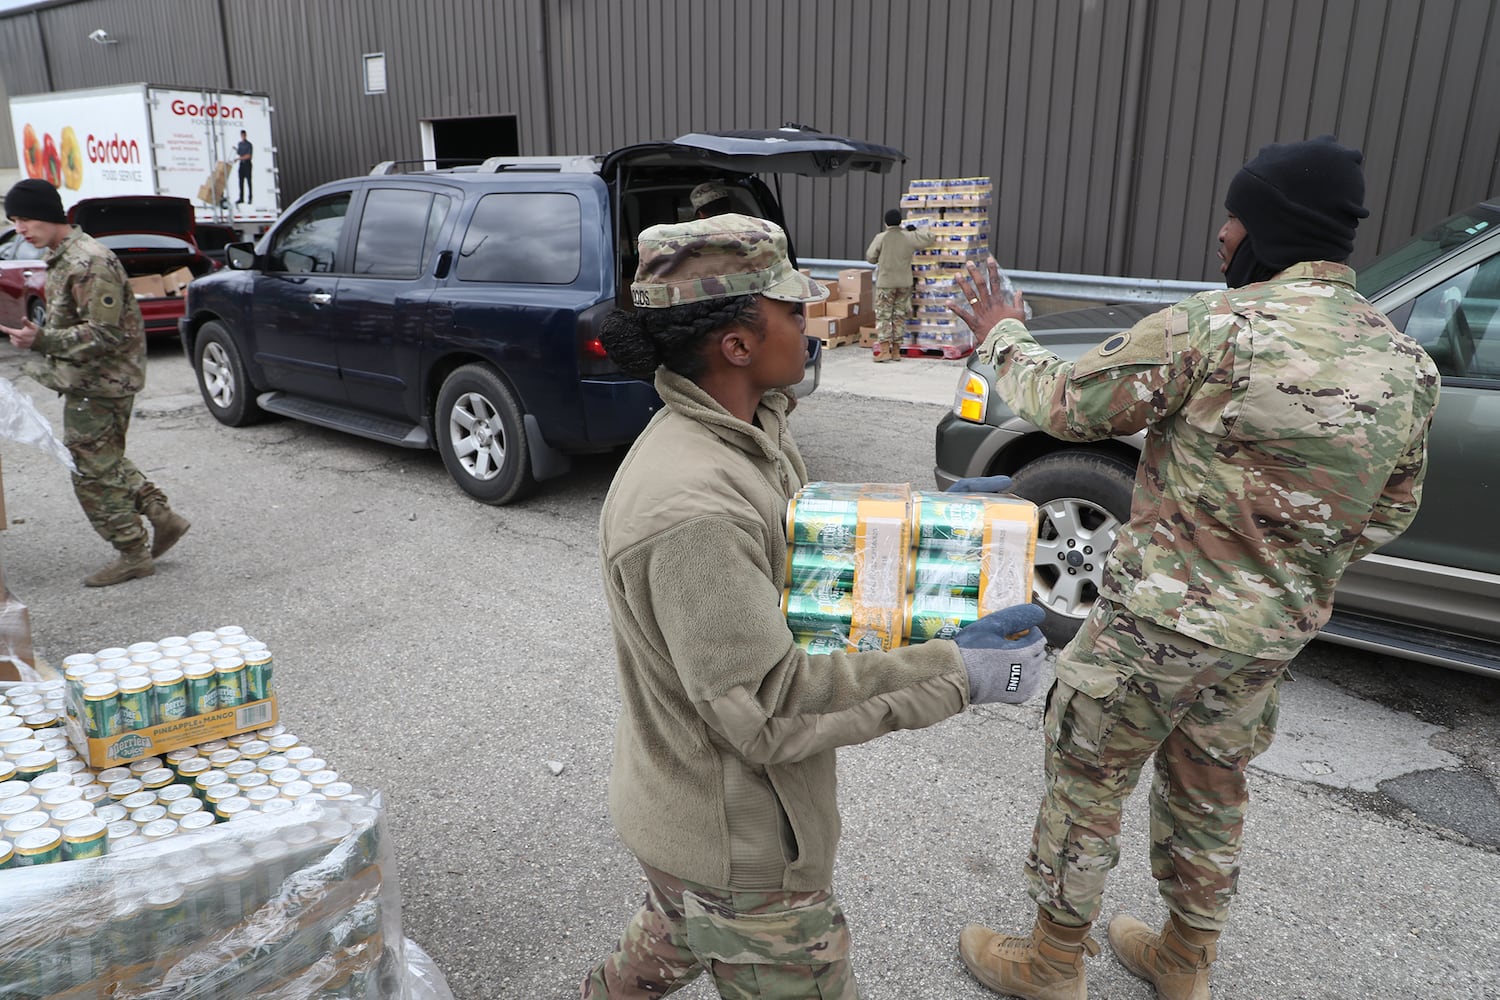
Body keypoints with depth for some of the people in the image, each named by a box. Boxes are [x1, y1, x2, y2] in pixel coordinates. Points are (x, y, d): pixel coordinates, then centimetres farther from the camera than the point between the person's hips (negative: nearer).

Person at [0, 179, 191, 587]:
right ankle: (163, 518, 22)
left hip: (99, 385, -10)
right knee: (105, 462, 17)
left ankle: (134, 554, 7)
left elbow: (105, 334, -26)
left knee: (93, 470, -2)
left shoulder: (89, 263, -21)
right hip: (88, 381, 10)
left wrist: (41, 340, -32)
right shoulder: (62, 258, 12)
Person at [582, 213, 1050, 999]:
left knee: (676, 936, 34)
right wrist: (956, 674, -27)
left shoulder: (751, 431, -3)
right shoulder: (691, 512, -35)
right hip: (732, 846, -9)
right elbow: (767, 710, -31)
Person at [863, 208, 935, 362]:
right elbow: (930, 238, 3)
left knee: (883, 315, 1)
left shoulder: (881, 237, -7)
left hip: (885, 283, -3)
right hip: (904, 283, 3)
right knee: (900, 316, 10)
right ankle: (896, 350, 12)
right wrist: (916, 230, 14)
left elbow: (870, 257, -3)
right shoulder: (909, 237, -1)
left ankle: (884, 349, -8)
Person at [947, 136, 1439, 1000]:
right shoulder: (1407, 363, 1)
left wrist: (1002, 335, 5)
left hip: (1162, 616, -7)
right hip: (1280, 633, 7)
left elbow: (1065, 404, -12)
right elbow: (1391, 512, 12)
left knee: (1088, 782, 12)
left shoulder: (1214, 326, -21)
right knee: (1211, 789, 25)